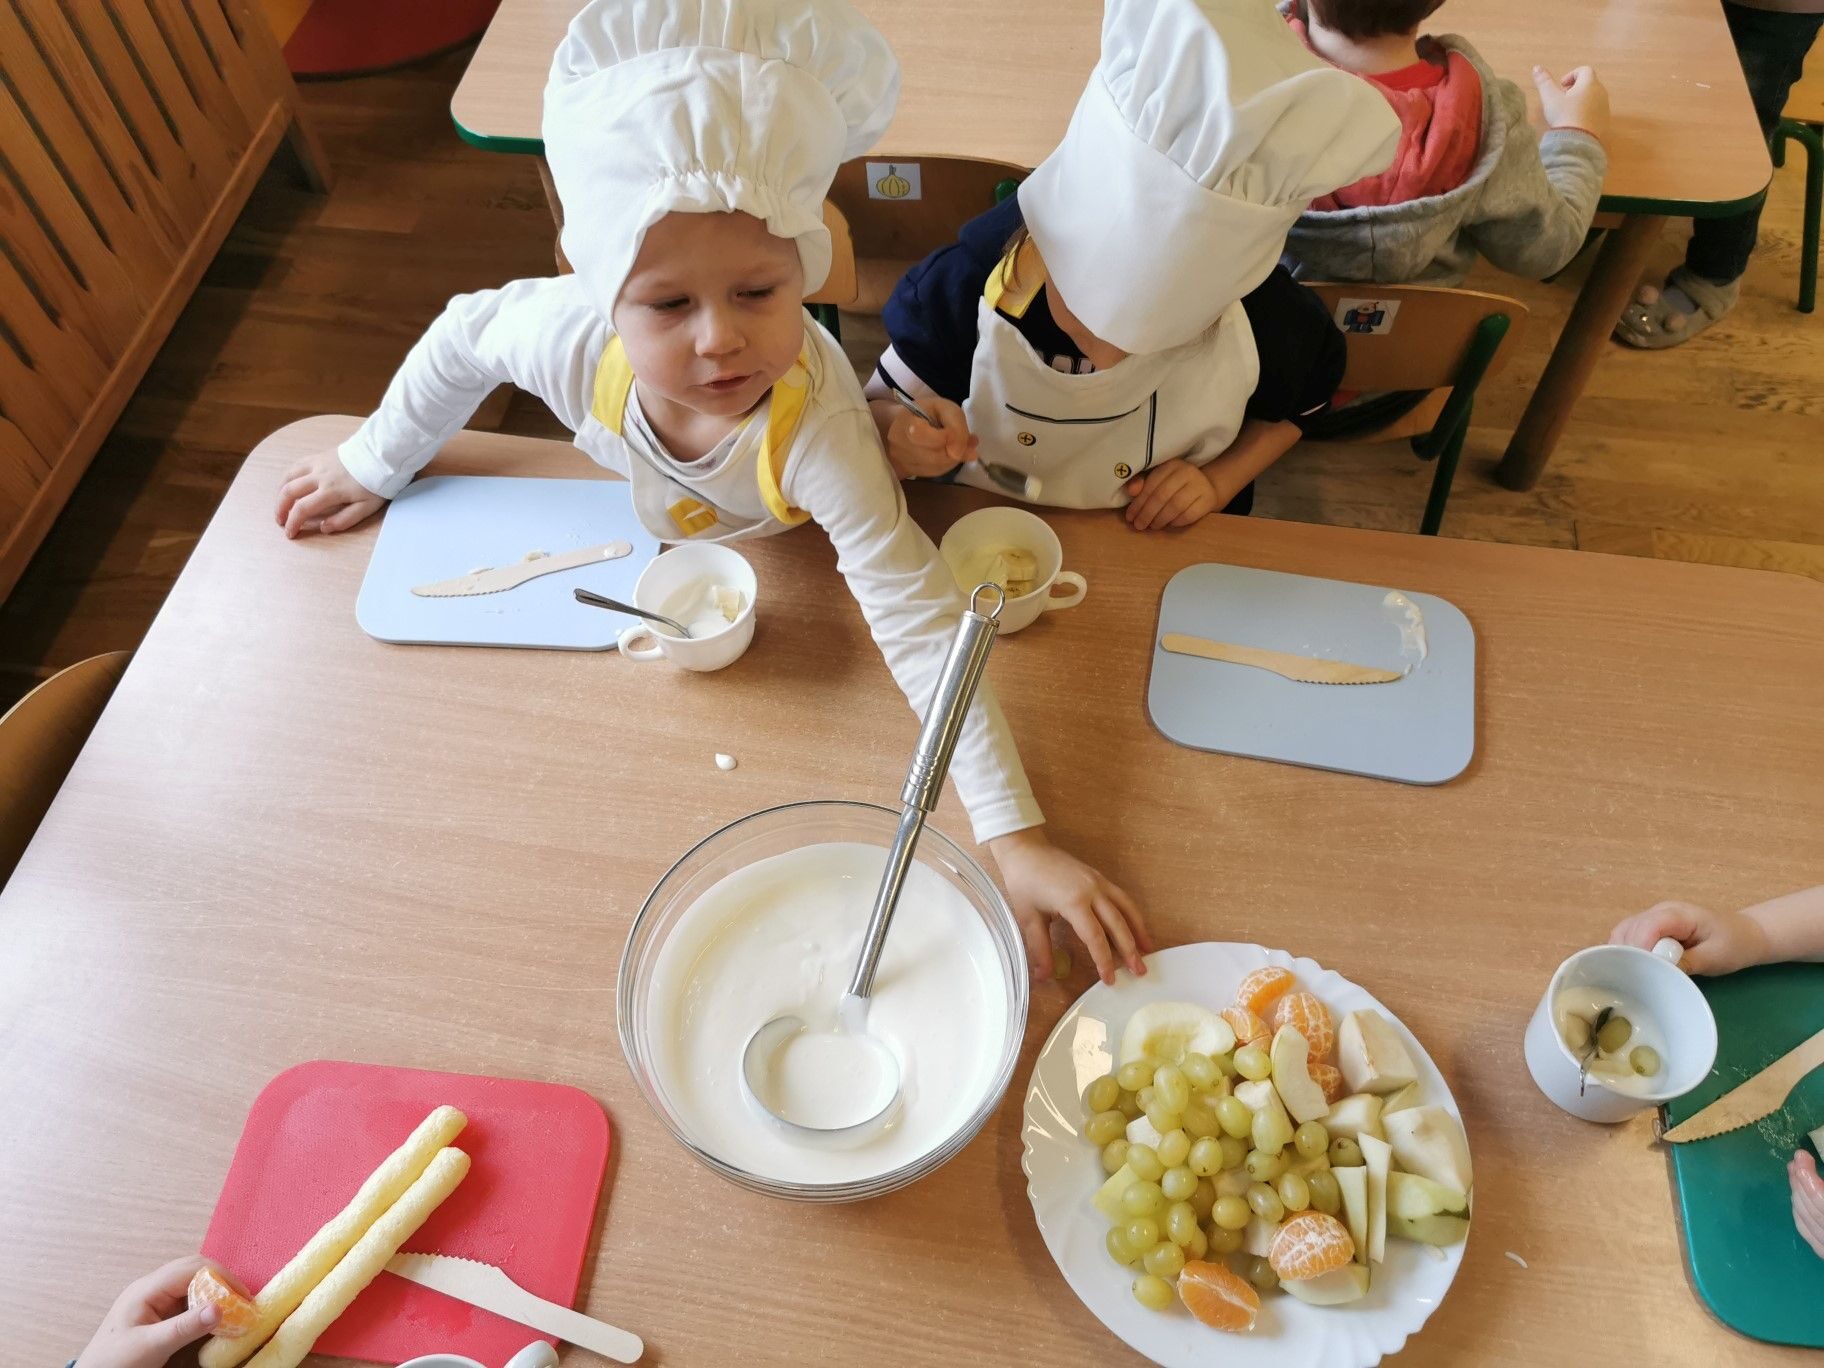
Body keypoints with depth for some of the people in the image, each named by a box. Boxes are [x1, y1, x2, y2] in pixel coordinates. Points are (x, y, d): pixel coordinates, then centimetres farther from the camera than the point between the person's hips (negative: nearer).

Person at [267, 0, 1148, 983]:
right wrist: (374, 467, 1)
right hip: (652, 554, 4)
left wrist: (1016, 837, -56)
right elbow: (463, 337, -12)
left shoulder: (817, 429, -47)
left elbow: (919, 624, -50)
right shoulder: (573, 335, -37)